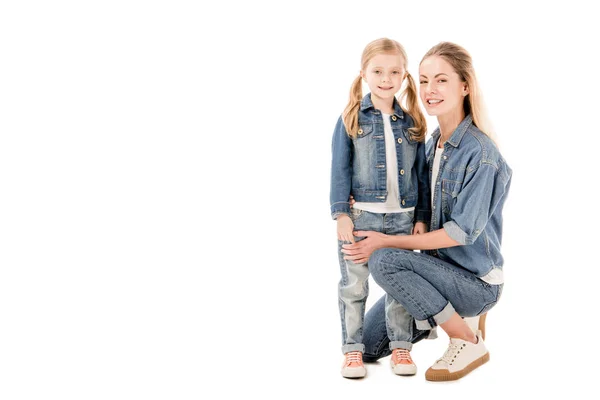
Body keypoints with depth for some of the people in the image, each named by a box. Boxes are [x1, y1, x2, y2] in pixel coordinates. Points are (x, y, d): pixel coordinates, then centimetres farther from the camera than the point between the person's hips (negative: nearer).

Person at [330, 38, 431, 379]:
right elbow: (340, 169, -3)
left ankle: (400, 347, 20)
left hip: (402, 218, 2)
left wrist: (422, 217, 5)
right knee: (354, 286, 4)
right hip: (359, 216, -2)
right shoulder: (352, 119, 0)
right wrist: (341, 214, -10)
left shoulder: (412, 123, 7)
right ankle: (353, 349, 14)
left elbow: (422, 174, 10)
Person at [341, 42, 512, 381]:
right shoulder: (433, 143, 4)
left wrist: (387, 242, -21)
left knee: (384, 260, -30)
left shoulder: (480, 153, -21)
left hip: (476, 281, -7)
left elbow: (462, 231, -22)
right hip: (440, 267, 8)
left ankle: (468, 343, -15)